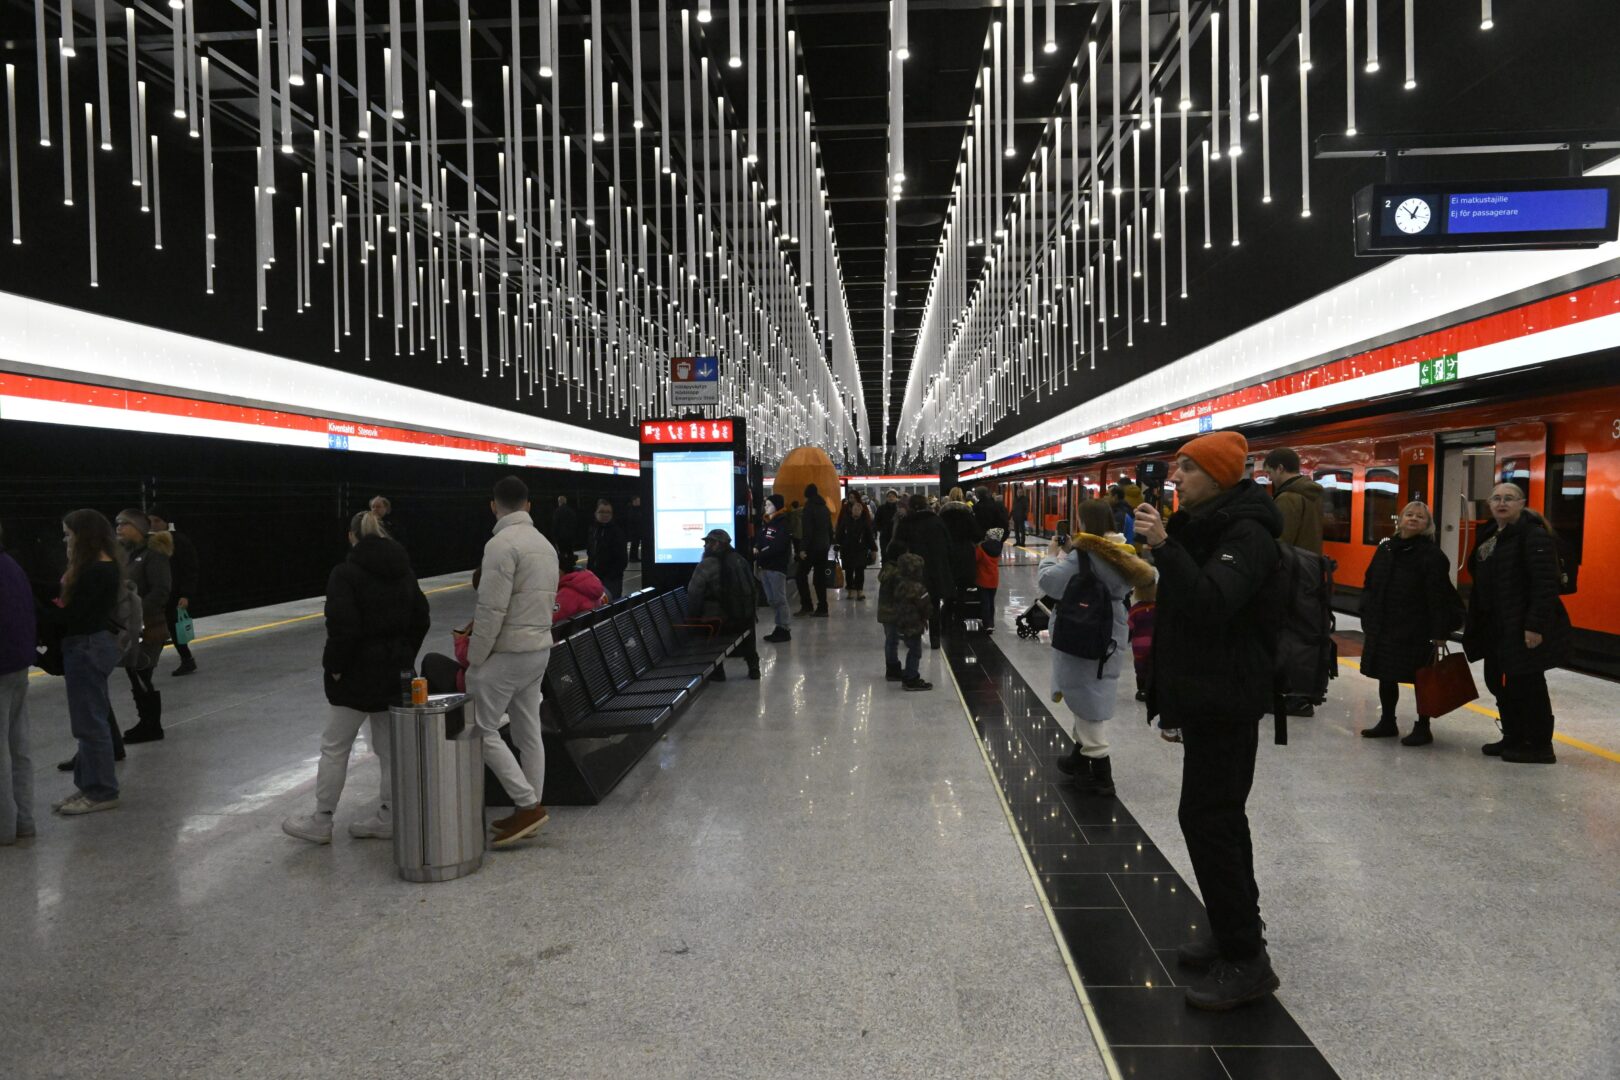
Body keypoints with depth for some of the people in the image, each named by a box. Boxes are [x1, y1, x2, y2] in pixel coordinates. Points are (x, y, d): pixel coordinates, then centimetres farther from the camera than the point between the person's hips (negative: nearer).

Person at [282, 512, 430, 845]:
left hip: (358, 674, -6)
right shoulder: (404, 571, 6)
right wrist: (405, 657, 13)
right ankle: (387, 818, 18)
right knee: (390, 748, 12)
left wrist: (334, 666, -10)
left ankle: (321, 823, 17)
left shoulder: (346, 573, -14)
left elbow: (343, 628, -21)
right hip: (396, 673, 6)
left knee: (335, 748, 7)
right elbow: (421, 619, 9)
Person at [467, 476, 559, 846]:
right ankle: (530, 809, 18)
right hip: (540, 649, 9)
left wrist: (473, 659, -12)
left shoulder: (502, 544, -16)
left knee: (480, 730, 0)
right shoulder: (545, 544, 12)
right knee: (528, 733, 13)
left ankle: (528, 804, -4)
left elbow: (491, 609, -20)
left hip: (507, 653, -9)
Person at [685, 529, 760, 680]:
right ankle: (753, 666, 38)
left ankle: (717, 672, 15)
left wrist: (693, 616, -2)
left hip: (718, 622, -6)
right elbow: (752, 588, 15)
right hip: (746, 617, 6)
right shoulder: (740, 560, 8)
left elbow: (694, 595, -16)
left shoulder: (706, 564, -13)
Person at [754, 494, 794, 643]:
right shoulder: (766, 523, 16)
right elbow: (760, 540, 18)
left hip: (777, 566, -9)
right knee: (771, 600, 12)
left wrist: (759, 556, -16)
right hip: (765, 566, 9)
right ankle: (780, 627, 21)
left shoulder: (783, 524, -10)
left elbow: (777, 547, -18)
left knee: (779, 599, -4)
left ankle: (785, 630, 2)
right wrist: (756, 548, -4)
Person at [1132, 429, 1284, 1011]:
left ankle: (1246, 961, -1)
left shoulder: (1247, 534, -16)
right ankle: (1235, 932, 30)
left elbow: (1212, 603, -32)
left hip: (1227, 699, -10)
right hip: (1202, 693, 10)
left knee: (1207, 818, -10)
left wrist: (1165, 546, -34)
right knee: (1220, 815, 17)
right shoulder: (1202, 525, 14)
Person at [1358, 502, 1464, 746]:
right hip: (1383, 629, 6)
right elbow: (1369, 586, 13)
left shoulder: (1432, 554, -9)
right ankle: (1387, 722, 30)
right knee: (1385, 676, 15)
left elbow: (1438, 597, -14)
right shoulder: (1385, 548, 9)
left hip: (1416, 632, -6)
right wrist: (1367, 622, 10)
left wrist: (1438, 633, -17)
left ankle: (1422, 728, 16)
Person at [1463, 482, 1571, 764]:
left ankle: (1540, 747, 12)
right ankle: (1513, 739, 29)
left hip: (1523, 627, -9)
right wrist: (1475, 622, 18)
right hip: (1495, 626, 9)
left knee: (1526, 685, -1)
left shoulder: (1534, 535, -14)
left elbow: (1545, 585, -20)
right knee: (1499, 682, 16)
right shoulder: (1490, 535, 14)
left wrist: (1536, 625, -24)